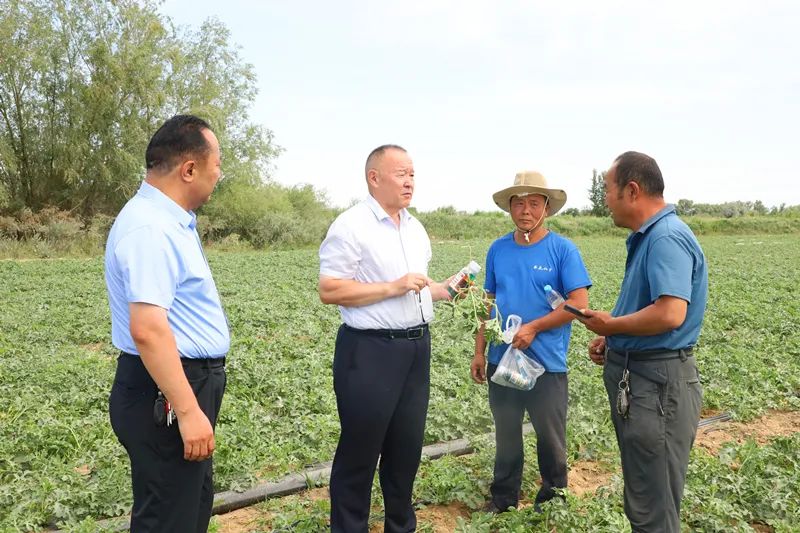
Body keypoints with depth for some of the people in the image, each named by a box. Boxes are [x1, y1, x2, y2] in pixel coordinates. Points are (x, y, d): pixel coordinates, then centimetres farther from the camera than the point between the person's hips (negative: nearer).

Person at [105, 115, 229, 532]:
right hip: (165, 393, -10)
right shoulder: (149, 228, -23)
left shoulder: (169, 220, 10)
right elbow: (148, 330, -31)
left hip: (189, 382, 11)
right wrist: (188, 411, -29)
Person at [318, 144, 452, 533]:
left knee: (407, 446, 16)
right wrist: (393, 287, -21)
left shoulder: (415, 228, 14)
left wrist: (444, 291, 4)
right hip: (369, 351, -7)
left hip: (416, 348, 8)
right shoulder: (351, 225, -11)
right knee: (359, 450, 5)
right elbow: (329, 291, -17)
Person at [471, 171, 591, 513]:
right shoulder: (498, 249, 5)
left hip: (547, 363, -3)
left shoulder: (563, 249, -7)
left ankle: (554, 499, 31)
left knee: (551, 438, 11)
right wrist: (479, 352, 7)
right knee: (506, 436, 16)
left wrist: (533, 327, -18)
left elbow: (579, 303, -11)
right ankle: (503, 497, 33)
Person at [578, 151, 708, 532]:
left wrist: (611, 325, -16)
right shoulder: (646, 237, 13)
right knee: (641, 495, 22)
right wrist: (611, 340, 7)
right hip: (634, 375, 10)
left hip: (657, 382, -10)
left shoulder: (667, 237, -20)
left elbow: (670, 314, -31)